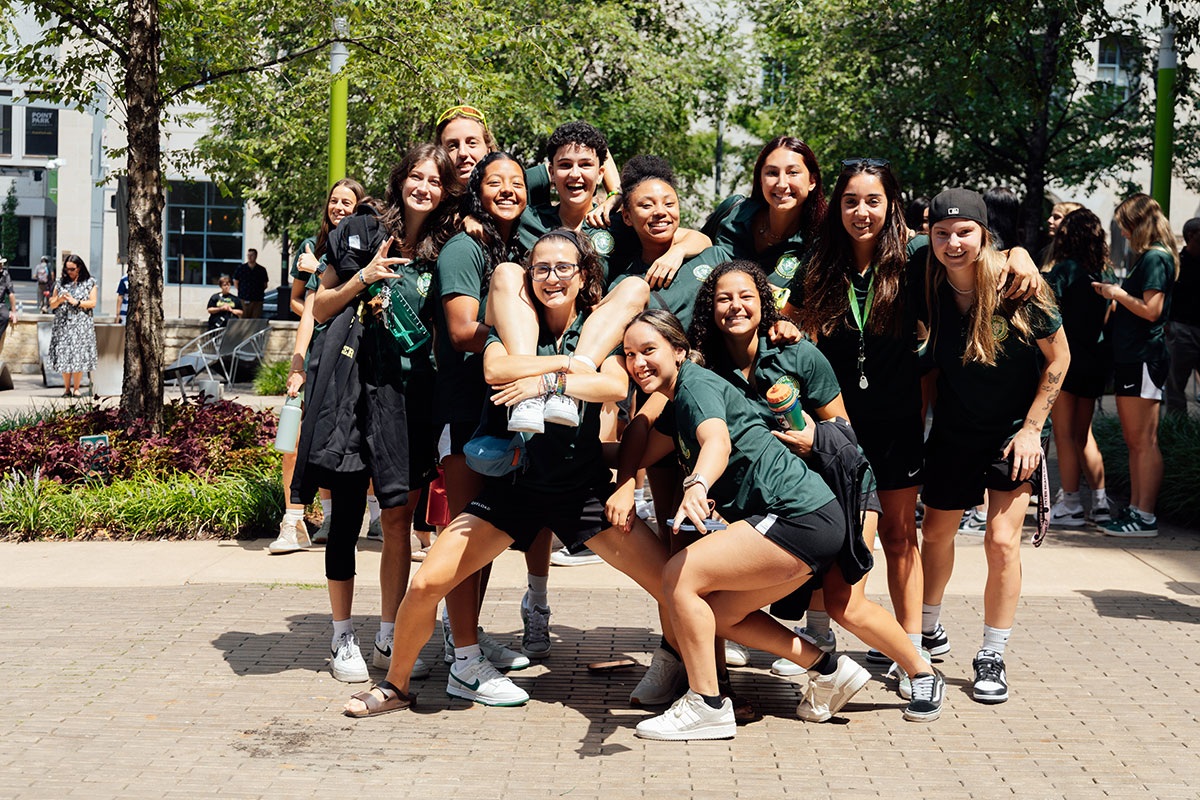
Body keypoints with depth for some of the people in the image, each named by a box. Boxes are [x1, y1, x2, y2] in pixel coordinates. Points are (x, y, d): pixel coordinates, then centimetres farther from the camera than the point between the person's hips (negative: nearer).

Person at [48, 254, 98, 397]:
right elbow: (52, 305, 11)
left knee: (78, 356, -6)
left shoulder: (89, 282, 7)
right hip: (63, 324, 2)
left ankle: (76, 388, 2)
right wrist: (60, 300, -10)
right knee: (63, 355, -2)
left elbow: (93, 303, 0)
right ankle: (67, 388, 6)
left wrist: (76, 302, -12)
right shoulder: (60, 283, 13)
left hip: (81, 324, -2)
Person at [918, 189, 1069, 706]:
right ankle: (928, 629, 39)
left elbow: (1058, 358, -8)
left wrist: (1031, 428, -10)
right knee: (936, 532, 14)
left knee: (1002, 541, -11)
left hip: (1013, 430, -3)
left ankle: (992, 657, 4)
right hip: (953, 431, 3)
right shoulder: (930, 291, -10)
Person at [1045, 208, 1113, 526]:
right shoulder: (1105, 272, 8)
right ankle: (1100, 502, 14)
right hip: (1097, 359, 7)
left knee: (1064, 434, 0)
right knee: (1083, 433, 16)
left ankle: (1070, 505, 2)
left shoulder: (1066, 269, -11)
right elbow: (1107, 317, 14)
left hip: (1066, 358, -7)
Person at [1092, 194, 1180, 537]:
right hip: (1129, 358, 10)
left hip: (1144, 360, -10)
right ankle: (1135, 509, 18)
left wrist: (1118, 294, -9)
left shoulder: (1156, 258, -12)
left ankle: (1145, 518, -5)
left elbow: (1151, 310, -20)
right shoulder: (1145, 258, 18)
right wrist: (1111, 294, 15)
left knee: (1144, 442, -7)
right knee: (1133, 441, 13)